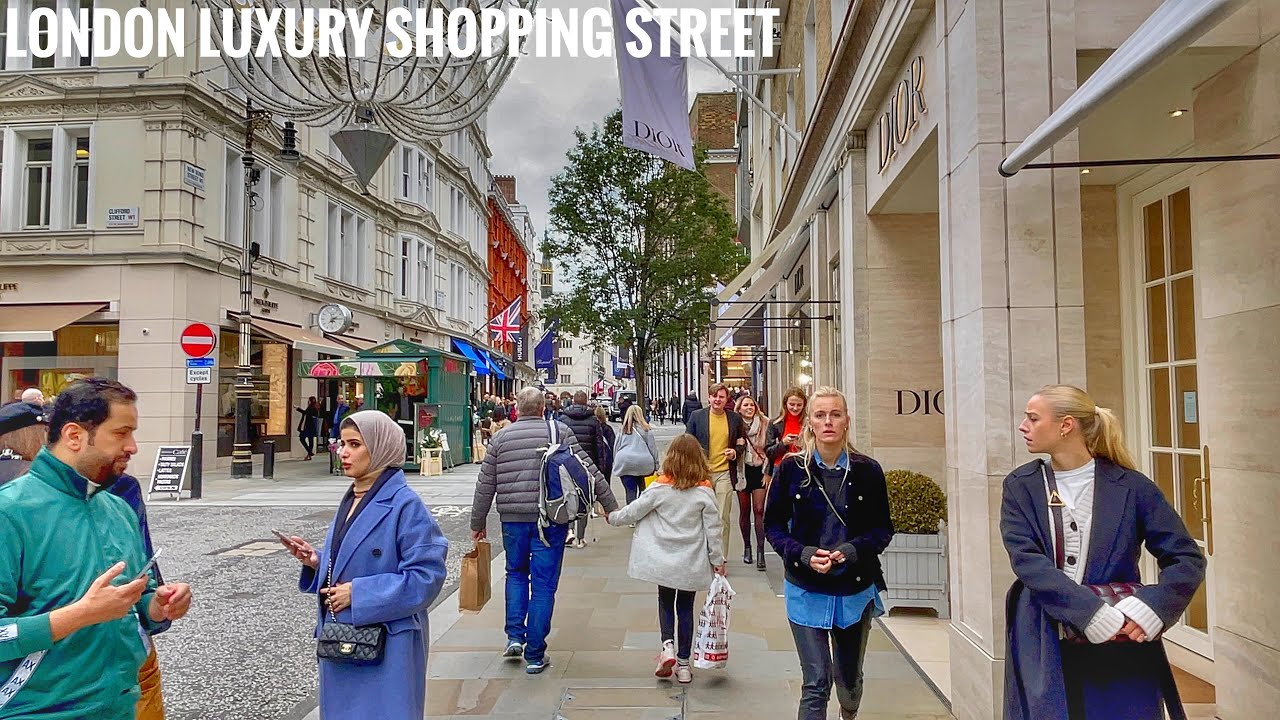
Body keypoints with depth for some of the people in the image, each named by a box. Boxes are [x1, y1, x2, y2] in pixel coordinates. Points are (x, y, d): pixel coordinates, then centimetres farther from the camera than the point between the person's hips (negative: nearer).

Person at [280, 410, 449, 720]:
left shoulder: (405, 505, -17)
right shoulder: (351, 499, 9)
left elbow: (427, 576, -21)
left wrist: (359, 593, -21)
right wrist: (317, 561, 0)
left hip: (384, 645, -8)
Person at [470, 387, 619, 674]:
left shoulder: (501, 437, 5)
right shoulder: (559, 431, -1)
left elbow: (485, 485, 7)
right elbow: (589, 470, -3)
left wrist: (478, 523, 17)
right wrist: (611, 506, 5)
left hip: (512, 518, 2)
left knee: (516, 573, 24)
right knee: (543, 584, 6)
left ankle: (515, 637, 16)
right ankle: (534, 655, 12)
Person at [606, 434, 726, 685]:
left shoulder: (660, 488, -11)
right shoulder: (705, 492, -9)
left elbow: (634, 511, -3)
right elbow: (712, 528, -6)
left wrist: (612, 518, 16)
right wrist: (718, 560, 4)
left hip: (664, 560, -1)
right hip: (692, 563, 1)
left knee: (665, 601, 20)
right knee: (686, 607, 13)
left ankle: (668, 645, -1)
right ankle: (683, 663, 18)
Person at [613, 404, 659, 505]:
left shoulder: (623, 430, 11)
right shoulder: (646, 429, 4)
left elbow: (616, 448, 14)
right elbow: (653, 447, 5)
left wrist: (615, 463, 21)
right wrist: (655, 465, 10)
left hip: (624, 463, 1)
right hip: (643, 463, -1)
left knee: (630, 491, 1)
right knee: (643, 489, 12)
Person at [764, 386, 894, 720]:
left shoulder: (867, 471, -6)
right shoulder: (792, 467, -7)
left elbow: (883, 528, 1)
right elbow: (773, 524, -1)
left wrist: (852, 551, -18)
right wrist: (803, 554, -18)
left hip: (856, 589, 2)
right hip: (806, 590, -2)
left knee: (850, 677, 21)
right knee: (815, 683, -3)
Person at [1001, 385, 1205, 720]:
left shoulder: (1130, 487, -2)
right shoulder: (1021, 486, 1)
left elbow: (1188, 560, -2)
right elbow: (1026, 560, -11)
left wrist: (1147, 610, -19)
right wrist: (1093, 614, -22)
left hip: (1118, 650, -1)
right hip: (1043, 650, 1)